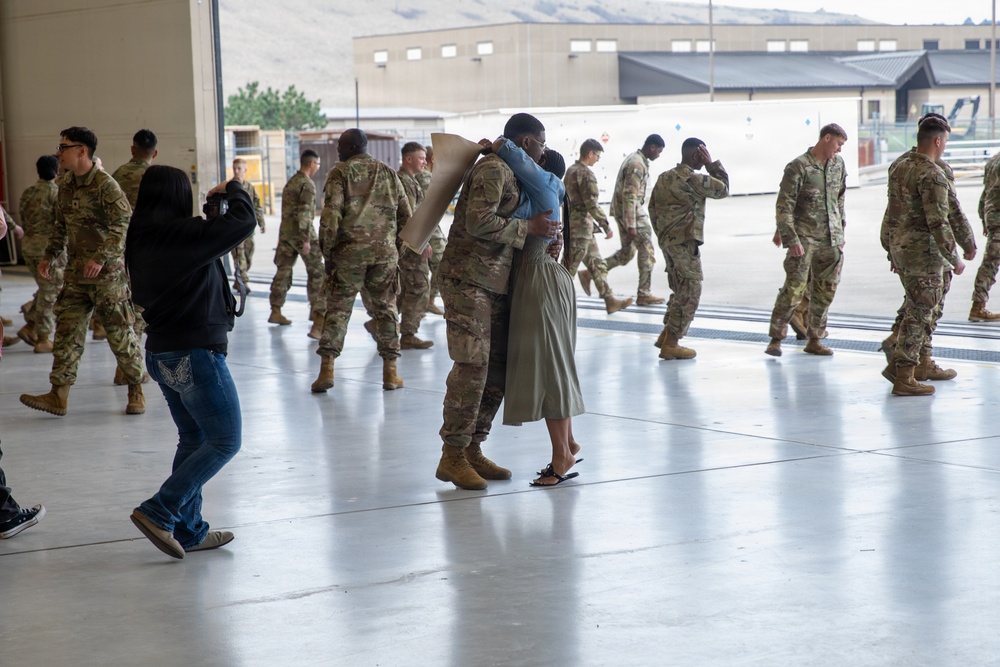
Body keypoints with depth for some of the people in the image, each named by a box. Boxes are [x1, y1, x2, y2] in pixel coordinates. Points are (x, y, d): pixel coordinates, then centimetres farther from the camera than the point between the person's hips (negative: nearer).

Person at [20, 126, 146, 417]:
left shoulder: (105, 185, -15)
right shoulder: (66, 185, 9)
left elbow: (124, 225, -21)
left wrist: (101, 259, -28)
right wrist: (49, 256, 14)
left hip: (107, 273, -7)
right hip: (76, 272, 7)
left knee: (120, 332, 1)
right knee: (67, 331, 2)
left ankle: (136, 390, 16)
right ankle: (58, 396, 2)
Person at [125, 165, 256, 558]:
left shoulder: (141, 241, 7)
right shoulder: (181, 234, -19)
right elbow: (243, 223, -20)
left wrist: (212, 216, 7)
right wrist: (233, 189, -1)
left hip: (161, 353, 9)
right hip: (196, 354, -9)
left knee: (193, 439, 18)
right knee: (225, 441, 1)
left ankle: (188, 530, 20)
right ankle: (158, 513, -6)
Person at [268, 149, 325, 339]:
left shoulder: (290, 182, 14)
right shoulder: (307, 184, -12)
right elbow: (305, 213, -19)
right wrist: (306, 239, -21)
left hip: (285, 231, 8)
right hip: (301, 232, -8)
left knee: (283, 271, 11)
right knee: (317, 273, -1)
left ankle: (275, 311, 13)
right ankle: (317, 312, -2)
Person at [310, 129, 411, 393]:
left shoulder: (340, 173, -1)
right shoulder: (389, 173, 12)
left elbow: (330, 216, -10)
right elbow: (406, 215, 11)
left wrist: (327, 253, -3)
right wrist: (396, 247, 18)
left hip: (350, 251, -3)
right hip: (385, 252, 3)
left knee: (337, 308, 4)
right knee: (385, 309, 10)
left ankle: (327, 369, -2)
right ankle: (390, 372, 8)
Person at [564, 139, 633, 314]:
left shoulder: (571, 170, 13)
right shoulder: (586, 174, -16)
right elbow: (592, 204, -21)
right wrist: (606, 226, -14)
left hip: (571, 222, 10)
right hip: (581, 226, -10)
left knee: (598, 264, 12)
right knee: (570, 267, -5)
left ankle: (610, 301, 15)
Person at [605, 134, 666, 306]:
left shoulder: (634, 159, 13)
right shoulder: (637, 165, -19)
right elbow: (629, 196, -24)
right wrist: (631, 225, -25)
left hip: (620, 210, 10)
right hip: (633, 213, -10)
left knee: (627, 252, 17)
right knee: (647, 252, -1)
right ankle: (644, 294, 4)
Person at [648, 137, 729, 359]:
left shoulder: (665, 177, 11)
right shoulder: (692, 179, -16)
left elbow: (653, 206, 17)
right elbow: (723, 189, -7)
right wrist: (712, 164, -1)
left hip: (667, 240, 9)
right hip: (685, 242, -9)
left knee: (680, 289, 21)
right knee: (690, 292, -2)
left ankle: (666, 335, 25)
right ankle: (670, 345, -1)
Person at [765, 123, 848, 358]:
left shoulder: (838, 164, 10)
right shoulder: (798, 167, -10)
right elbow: (783, 207, -11)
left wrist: (840, 230, 20)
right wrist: (791, 239, -16)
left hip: (831, 241, 6)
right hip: (805, 239, -6)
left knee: (825, 291, 7)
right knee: (794, 289, -9)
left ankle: (814, 340, 17)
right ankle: (776, 338, 0)